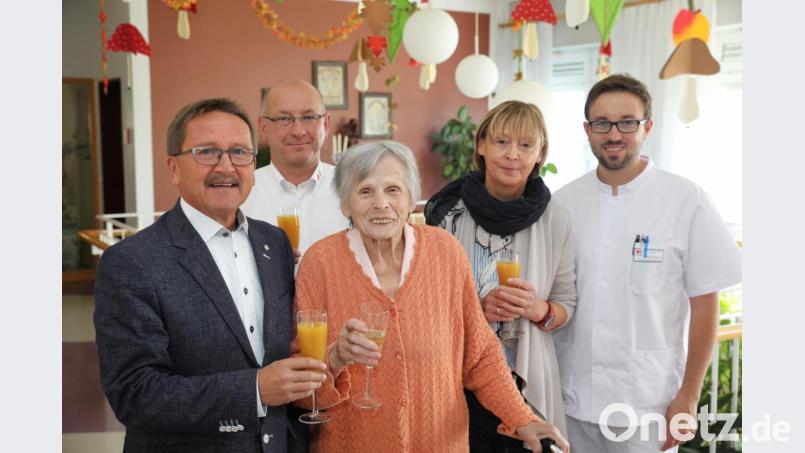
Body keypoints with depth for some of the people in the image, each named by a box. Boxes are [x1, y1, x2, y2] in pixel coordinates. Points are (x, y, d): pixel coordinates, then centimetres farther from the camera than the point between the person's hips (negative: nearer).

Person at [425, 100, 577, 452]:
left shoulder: (555, 218, -3)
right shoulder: (447, 211, -7)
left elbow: (566, 305, 5)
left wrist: (538, 310, -16)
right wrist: (475, 309, -17)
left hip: (526, 379, 1)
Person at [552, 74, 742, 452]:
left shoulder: (687, 201, -8)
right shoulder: (564, 202, 1)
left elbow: (704, 305, -5)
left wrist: (688, 397, -6)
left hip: (647, 406, -3)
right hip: (573, 400, 3)